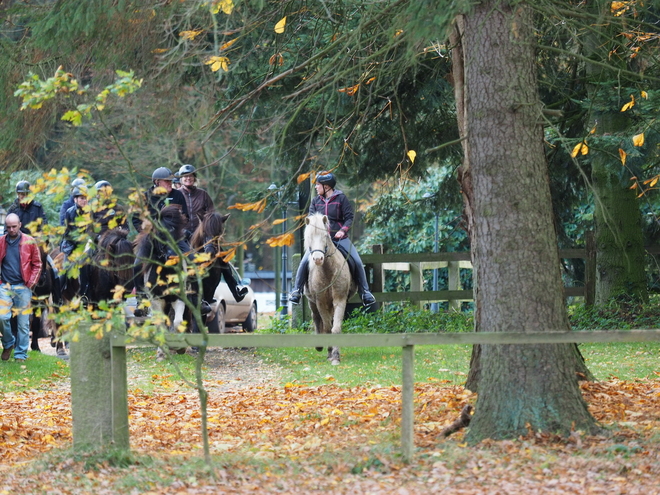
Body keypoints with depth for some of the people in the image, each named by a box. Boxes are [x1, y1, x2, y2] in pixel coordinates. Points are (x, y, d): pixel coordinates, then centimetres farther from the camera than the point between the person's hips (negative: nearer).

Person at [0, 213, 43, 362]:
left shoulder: (29, 242, 2)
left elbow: (37, 264, 6)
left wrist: (31, 282, -5)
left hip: (23, 287, -1)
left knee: (23, 322, 0)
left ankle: (21, 354, 8)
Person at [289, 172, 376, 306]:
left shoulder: (341, 198, 1)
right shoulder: (316, 201, 11)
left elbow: (349, 217, -1)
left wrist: (343, 230, -17)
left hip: (339, 238, -2)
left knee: (357, 262, -13)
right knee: (305, 262, -17)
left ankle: (365, 292, -1)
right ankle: (297, 290, -7)